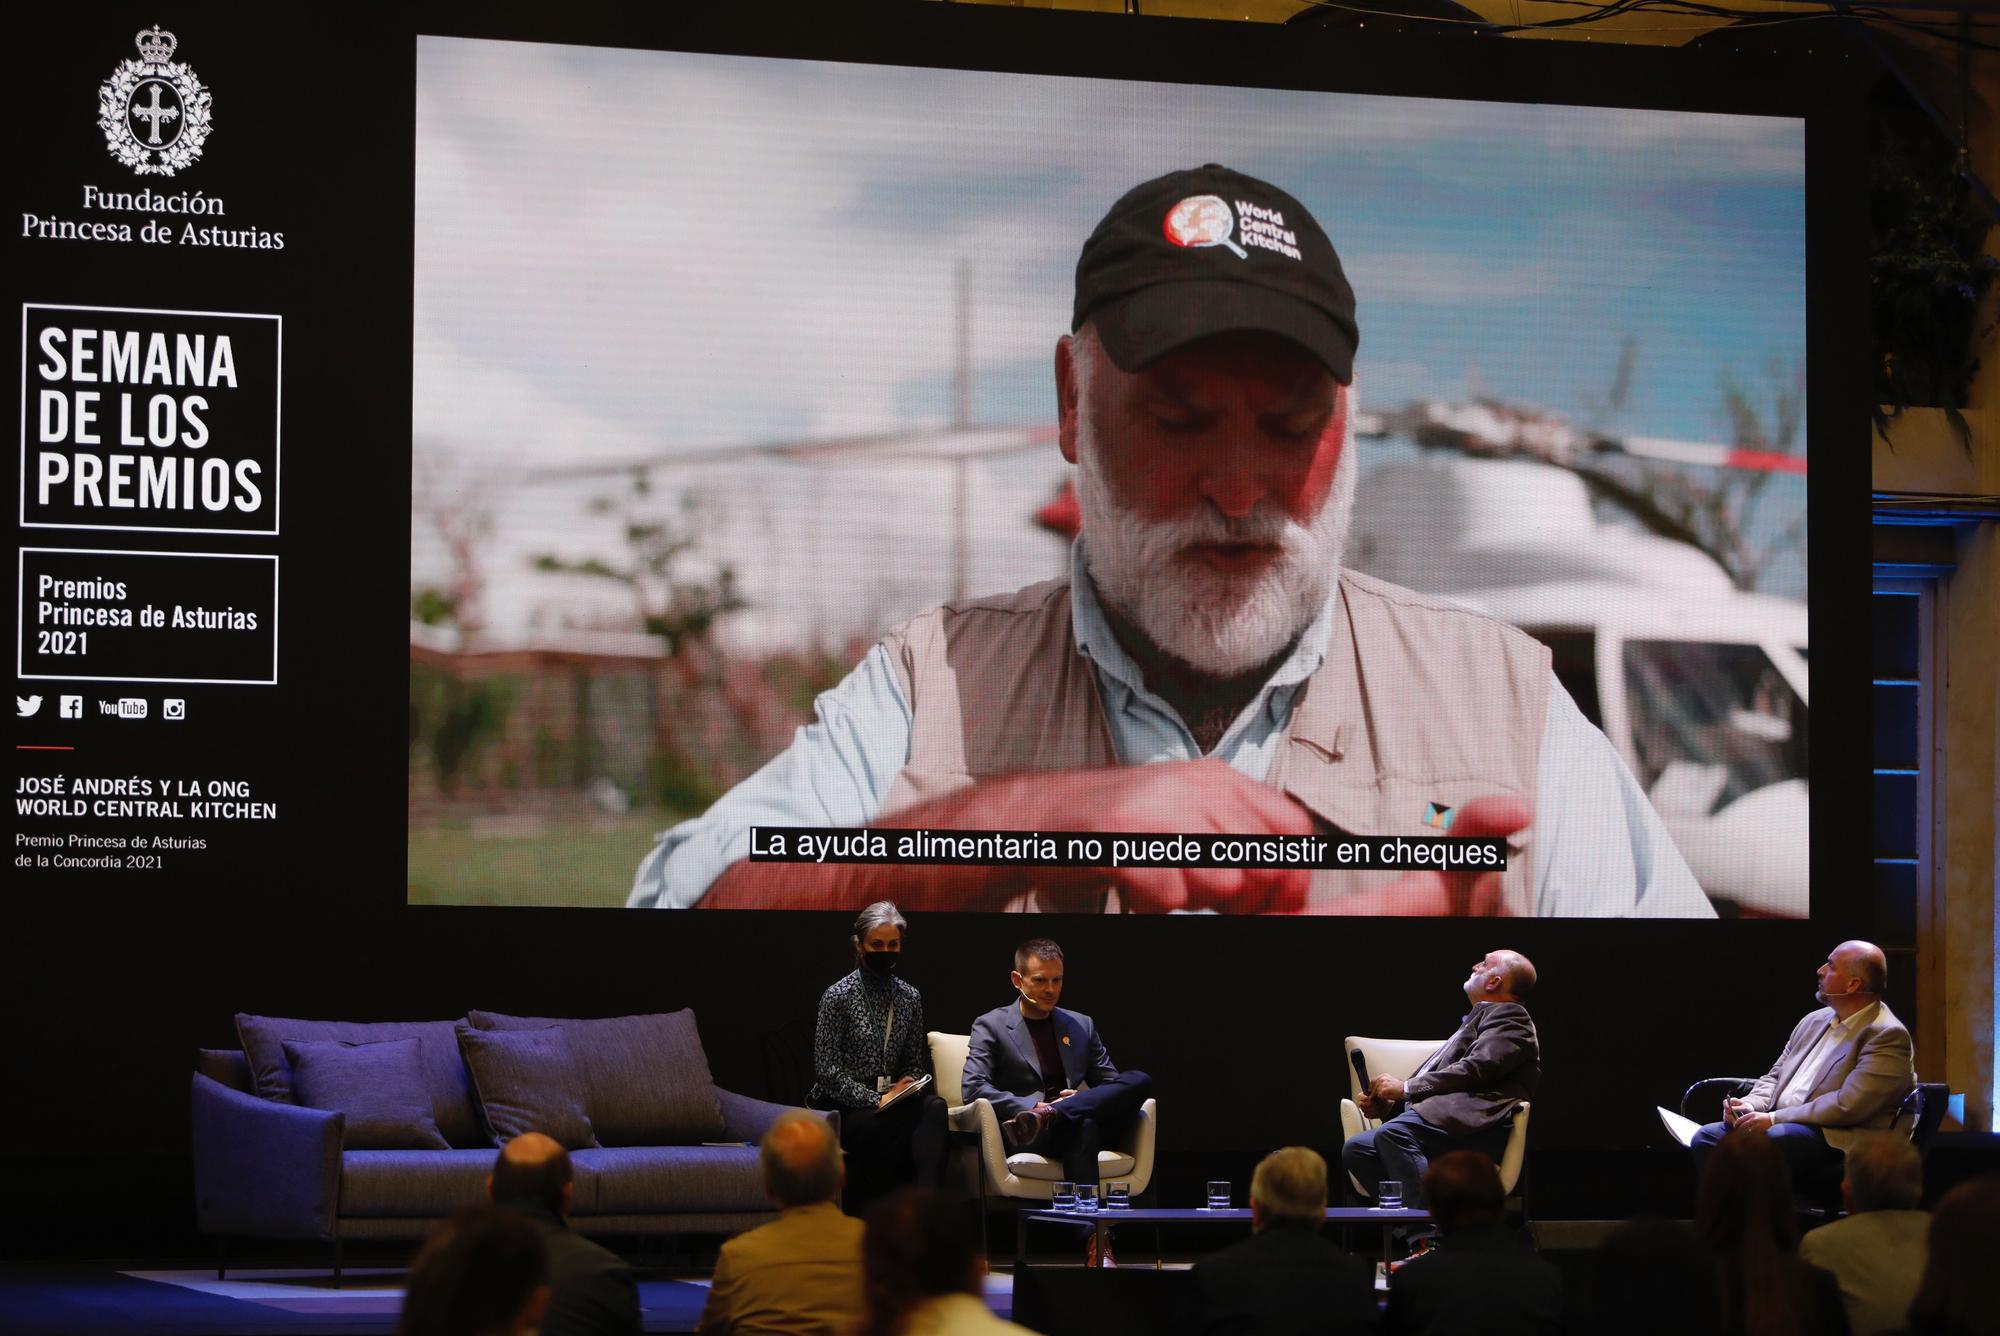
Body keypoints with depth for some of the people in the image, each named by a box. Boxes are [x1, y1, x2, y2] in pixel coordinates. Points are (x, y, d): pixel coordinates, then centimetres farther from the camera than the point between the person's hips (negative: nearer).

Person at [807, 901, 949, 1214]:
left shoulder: (910, 997, 14)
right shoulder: (838, 997, -1)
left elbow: (916, 1063, 21)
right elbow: (827, 1071, -6)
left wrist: (905, 1086, -4)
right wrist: (875, 1100, -15)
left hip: (889, 1103, 5)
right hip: (842, 1109, -4)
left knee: (934, 1107, -30)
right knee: (902, 1125, -35)